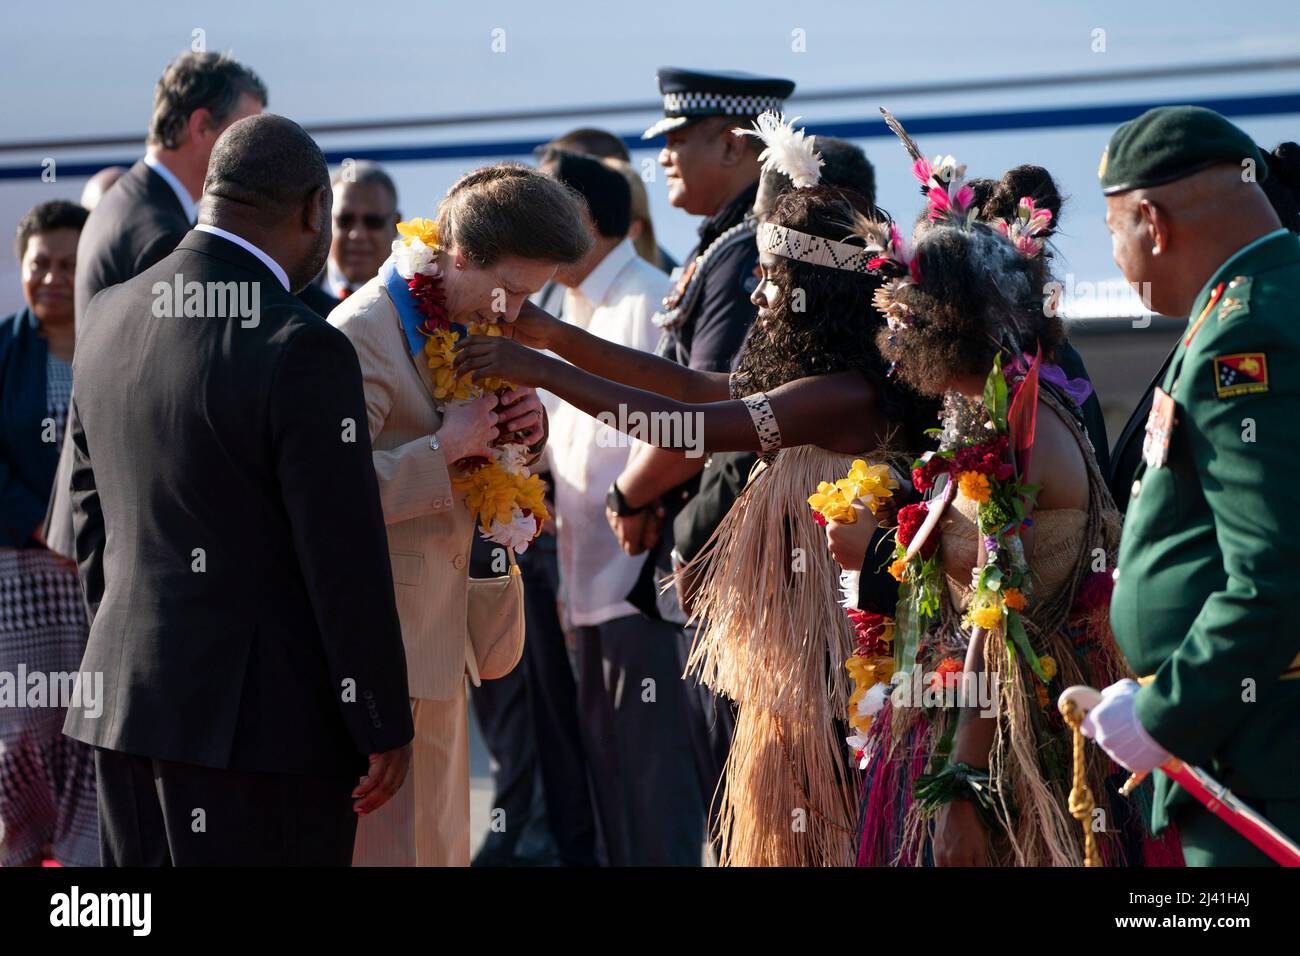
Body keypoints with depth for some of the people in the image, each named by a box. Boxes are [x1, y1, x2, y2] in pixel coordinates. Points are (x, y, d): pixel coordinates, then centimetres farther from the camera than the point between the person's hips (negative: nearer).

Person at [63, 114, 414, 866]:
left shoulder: (111, 319, 6)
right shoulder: (304, 352, -17)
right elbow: (346, 560, -16)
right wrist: (385, 726, -6)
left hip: (125, 701, 7)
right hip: (259, 719, -7)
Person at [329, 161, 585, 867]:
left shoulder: (460, 326, 12)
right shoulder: (362, 336, -18)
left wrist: (525, 430, 1)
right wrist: (445, 448, -23)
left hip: (440, 641, 10)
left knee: (441, 844, 15)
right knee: (387, 845, -6)